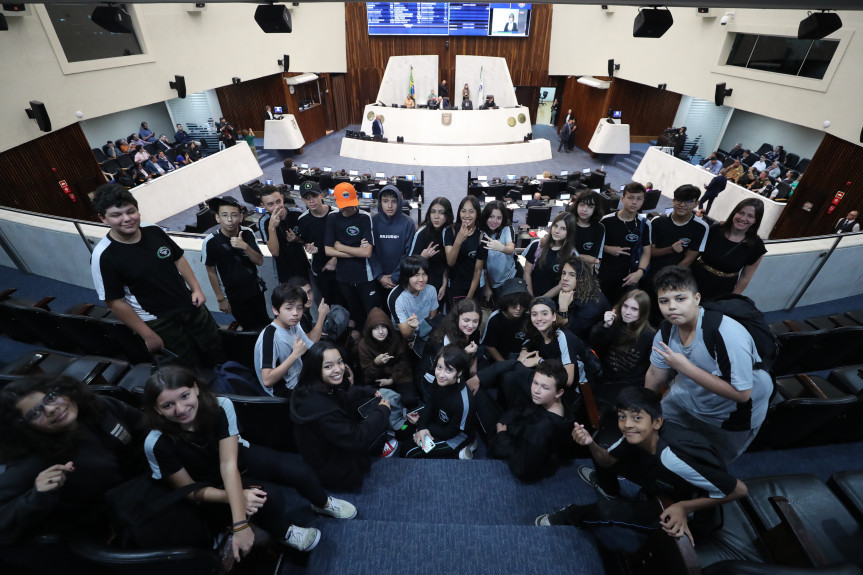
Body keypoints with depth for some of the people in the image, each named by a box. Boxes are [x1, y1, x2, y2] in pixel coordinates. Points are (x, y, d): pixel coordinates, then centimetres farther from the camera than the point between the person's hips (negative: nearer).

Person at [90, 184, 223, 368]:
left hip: (191, 306, 5)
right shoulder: (104, 256, -18)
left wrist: (196, 289, 1)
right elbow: (115, 303, -14)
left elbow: (178, 259, 10)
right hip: (158, 323, -4)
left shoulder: (154, 232, -6)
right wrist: (148, 335, -13)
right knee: (191, 369, 7)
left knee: (216, 354, 17)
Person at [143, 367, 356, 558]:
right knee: (269, 495, -27)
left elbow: (229, 464, -33)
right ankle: (284, 532, 8)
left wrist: (240, 523, -40)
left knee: (298, 471, -17)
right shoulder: (157, 445, -30)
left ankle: (323, 504, 18)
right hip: (210, 488, -1)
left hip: (238, 456, 2)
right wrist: (237, 497, -32)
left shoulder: (221, 406, -30)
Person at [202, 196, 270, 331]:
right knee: (250, 328, 10)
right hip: (234, 296, -2)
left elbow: (260, 261, -9)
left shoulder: (247, 233, -12)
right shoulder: (210, 242, -18)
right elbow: (211, 272, -7)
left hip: (256, 289, 2)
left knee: (265, 323, 15)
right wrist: (220, 298, -3)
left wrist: (245, 246, -27)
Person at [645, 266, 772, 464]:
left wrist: (685, 367, -39)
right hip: (686, 399, 5)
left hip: (734, 414, -4)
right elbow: (655, 376, -3)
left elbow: (741, 394, -35)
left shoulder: (728, 336, -37)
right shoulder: (666, 332, -18)